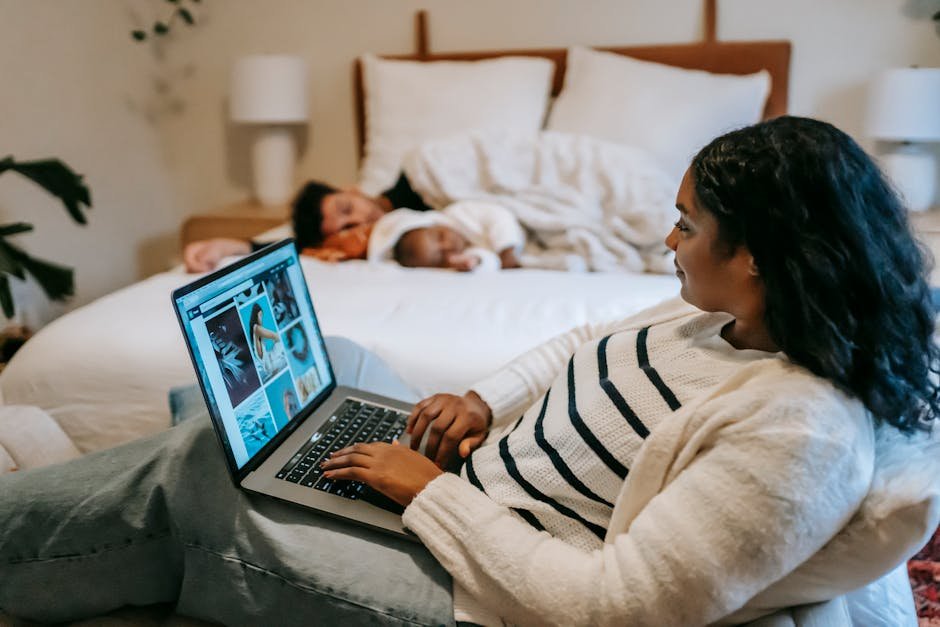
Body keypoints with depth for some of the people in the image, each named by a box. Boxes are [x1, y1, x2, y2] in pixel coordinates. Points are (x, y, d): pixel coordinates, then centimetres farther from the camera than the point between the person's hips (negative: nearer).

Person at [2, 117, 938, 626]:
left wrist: (432, 490, -21)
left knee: (187, 485, -6)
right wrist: (484, 400, -2)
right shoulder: (716, 316, 0)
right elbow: (582, 347, 16)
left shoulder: (805, 433, -26)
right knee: (210, 440, 3)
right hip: (463, 485, 8)